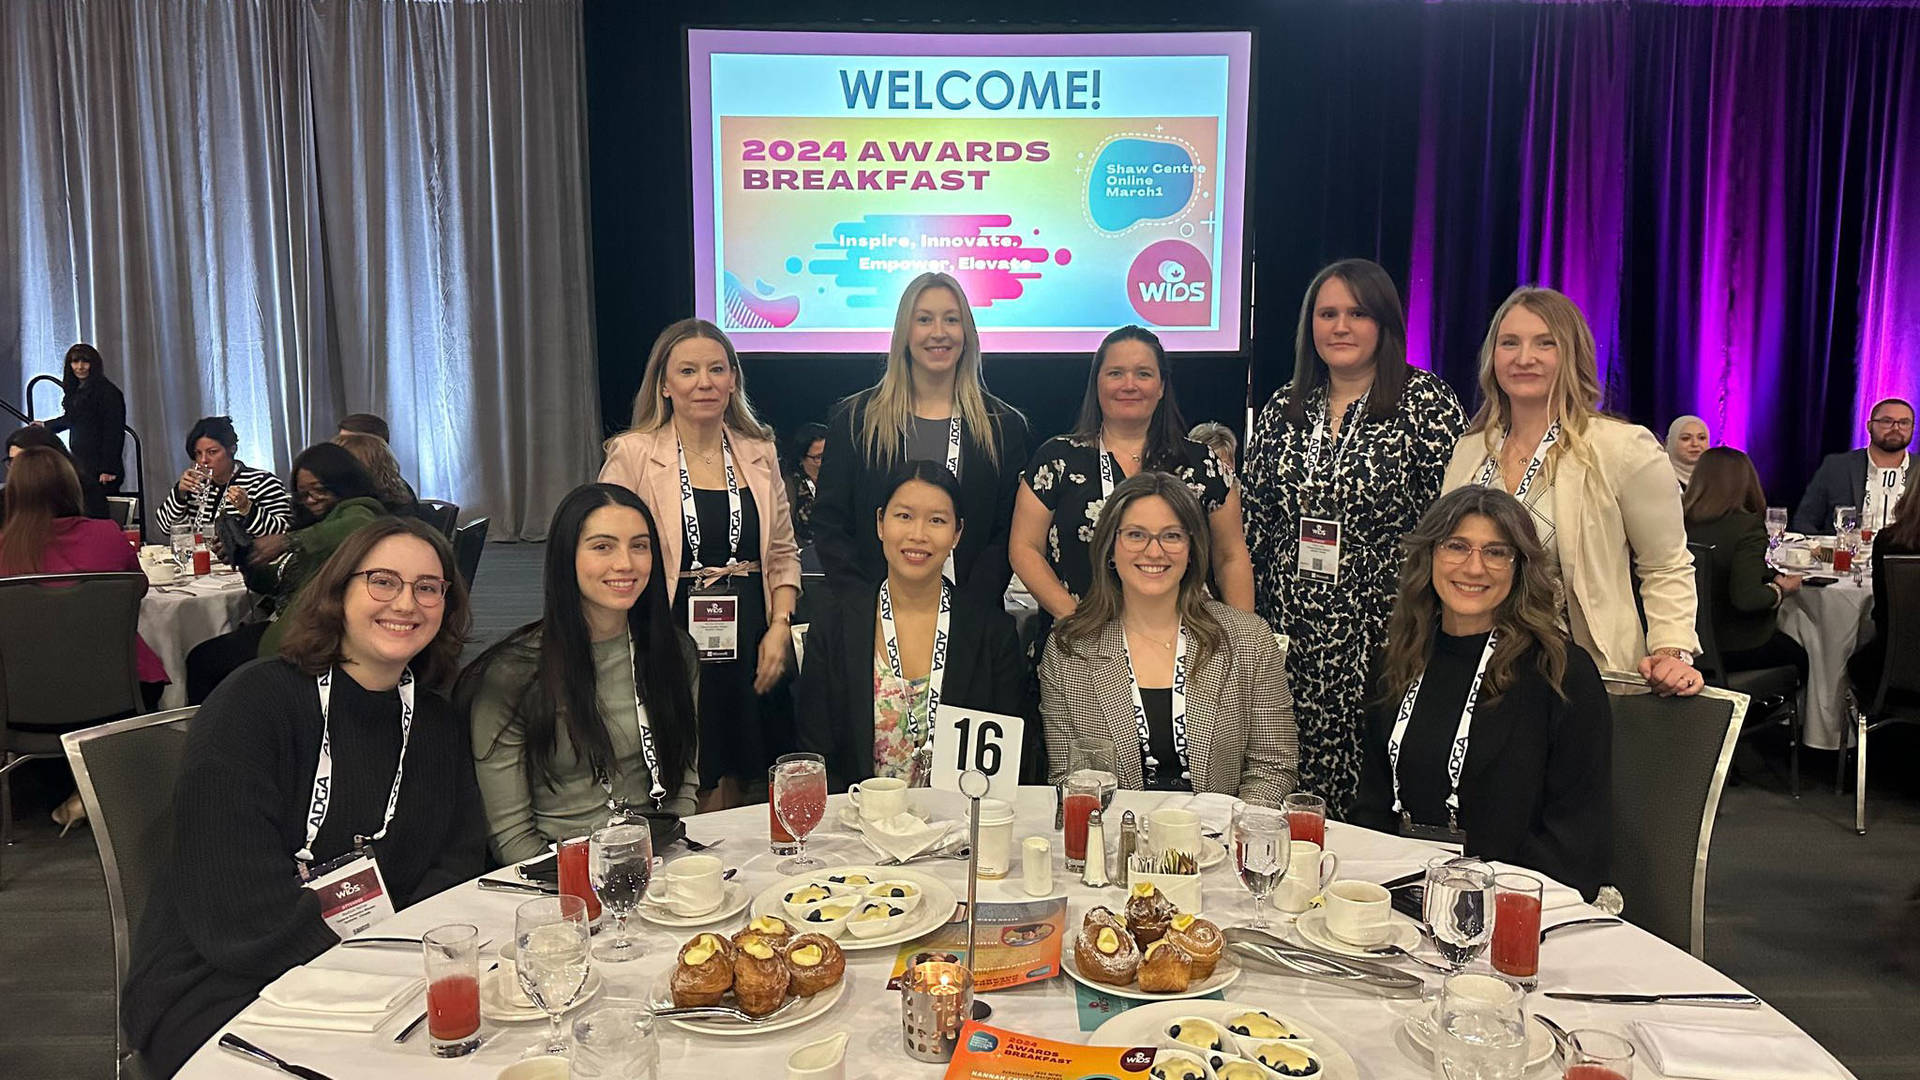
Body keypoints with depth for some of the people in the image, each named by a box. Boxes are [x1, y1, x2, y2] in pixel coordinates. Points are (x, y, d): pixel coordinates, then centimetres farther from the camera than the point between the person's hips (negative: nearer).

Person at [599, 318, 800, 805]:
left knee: (743, 799, 11)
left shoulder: (759, 453, 8)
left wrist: (779, 628, 1)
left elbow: (783, 553, 14)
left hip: (750, 649, 4)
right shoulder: (632, 454, -3)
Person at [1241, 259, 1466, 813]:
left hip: (1381, 633, -3)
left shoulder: (1425, 402, -2)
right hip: (1289, 633, 4)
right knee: (1289, 802, 7)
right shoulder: (1284, 408, 10)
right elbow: (1251, 519, 13)